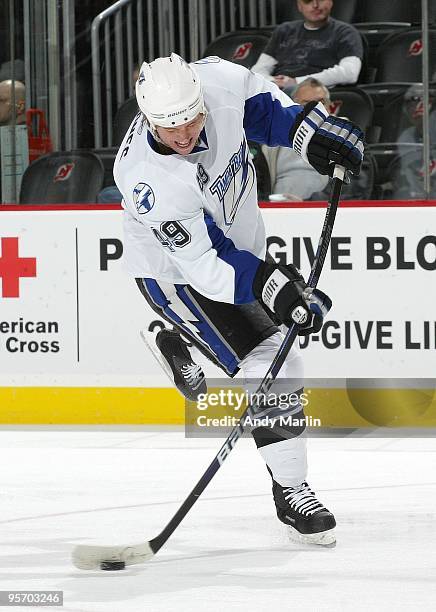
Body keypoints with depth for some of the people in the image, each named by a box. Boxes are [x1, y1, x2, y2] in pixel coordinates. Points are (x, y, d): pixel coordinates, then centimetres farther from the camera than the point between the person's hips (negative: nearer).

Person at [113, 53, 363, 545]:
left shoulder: (218, 81, -26)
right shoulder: (150, 179, -40)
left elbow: (259, 103, -1)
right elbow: (204, 265, -36)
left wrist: (307, 131, -13)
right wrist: (271, 286, -46)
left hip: (236, 239, 7)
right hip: (174, 269, -7)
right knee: (271, 367, -17)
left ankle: (177, 348, 55)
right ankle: (291, 493, -5)